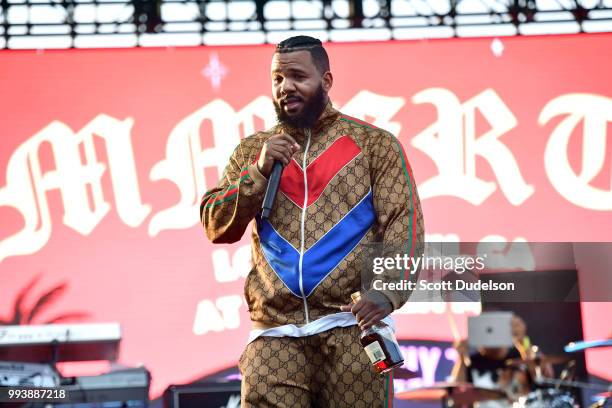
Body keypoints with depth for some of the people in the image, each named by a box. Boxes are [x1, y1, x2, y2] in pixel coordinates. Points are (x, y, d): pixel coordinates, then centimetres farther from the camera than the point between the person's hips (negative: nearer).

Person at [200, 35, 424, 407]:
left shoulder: (374, 144, 8)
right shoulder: (253, 151, 17)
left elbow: (404, 224, -2)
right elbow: (215, 227, 10)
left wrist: (388, 292, -19)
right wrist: (260, 172, -5)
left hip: (352, 327, -2)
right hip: (275, 334, 2)